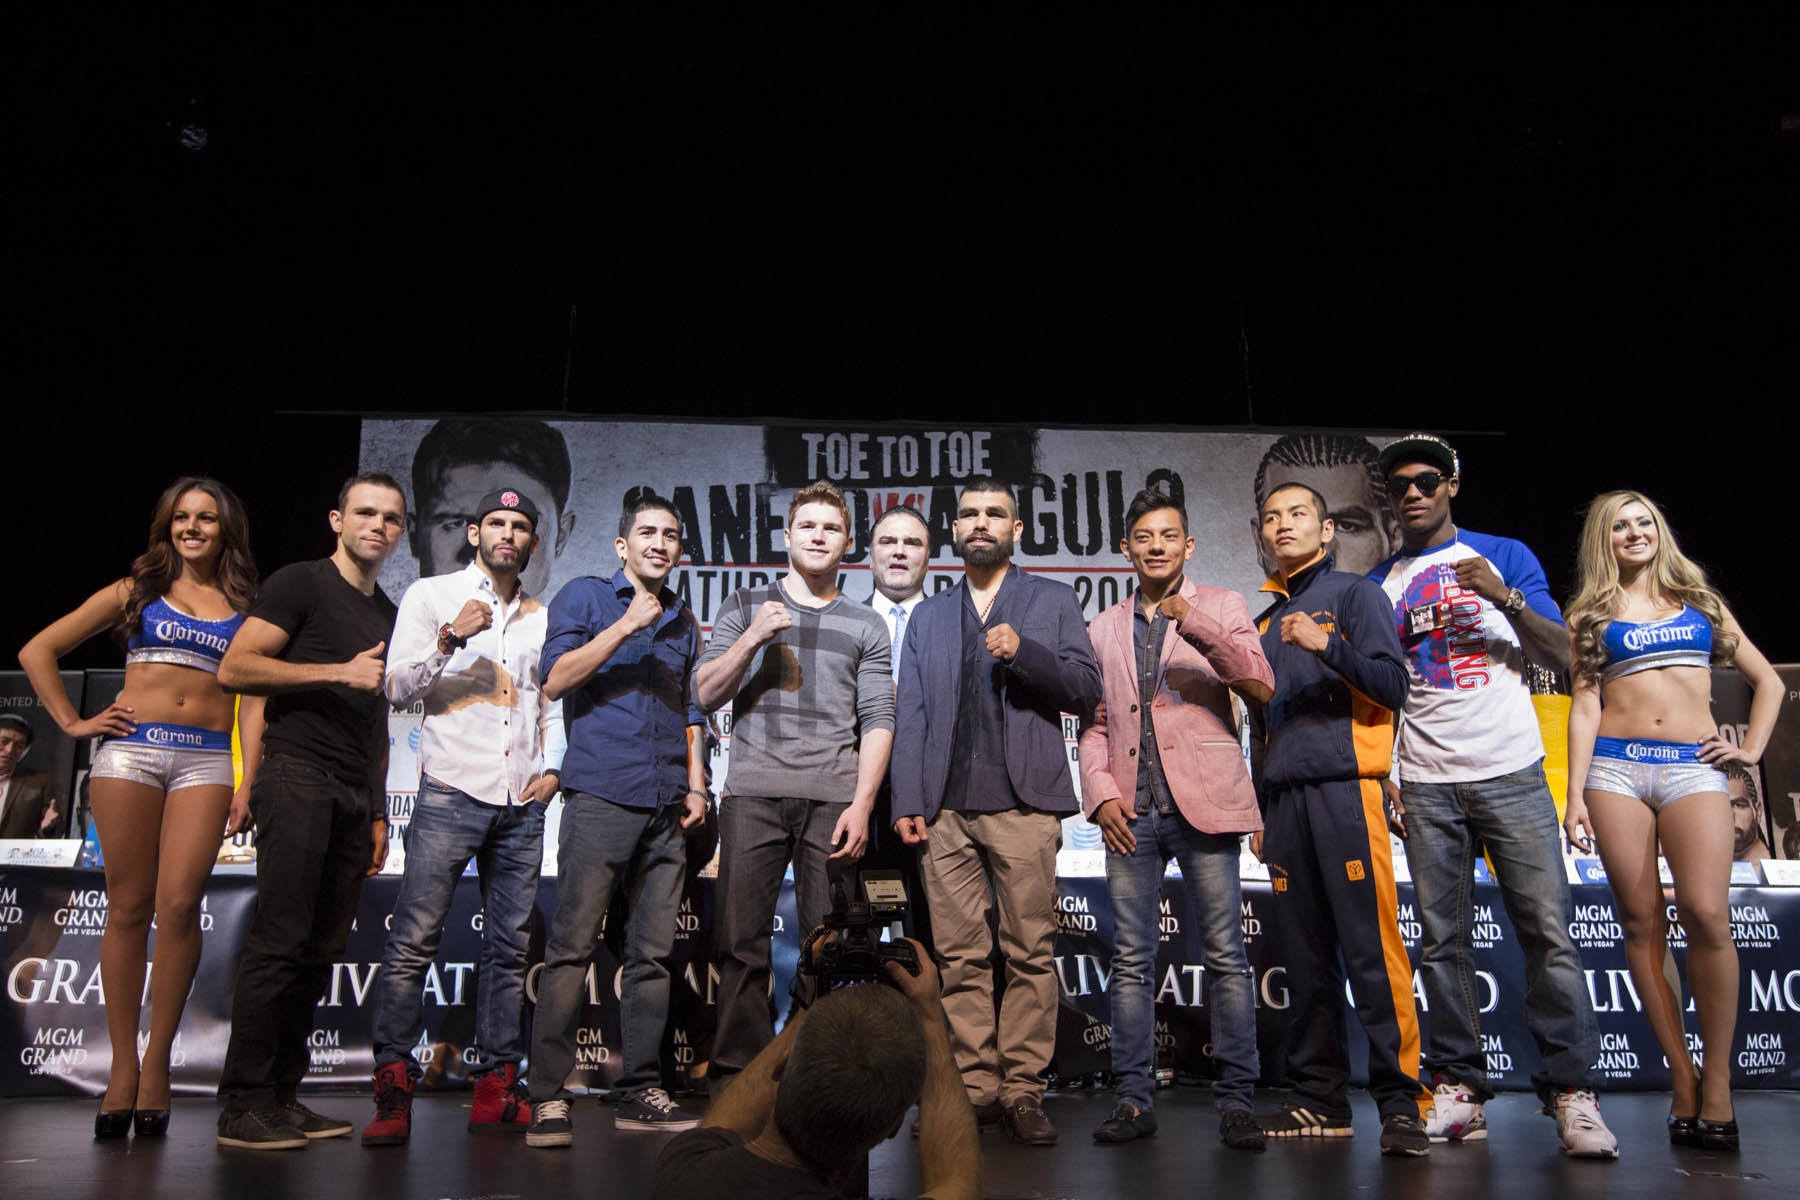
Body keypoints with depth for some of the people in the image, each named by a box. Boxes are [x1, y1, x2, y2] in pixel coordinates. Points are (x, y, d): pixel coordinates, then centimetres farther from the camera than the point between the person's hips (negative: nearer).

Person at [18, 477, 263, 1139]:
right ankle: (122, 1067, 8)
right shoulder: (136, 589, 14)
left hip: (205, 760, 0)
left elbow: (253, 700, 9)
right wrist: (72, 723, 7)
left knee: (178, 906, -11)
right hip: (130, 749, 0)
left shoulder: (245, 608, 15)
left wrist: (248, 786, 0)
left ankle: (157, 1062, 2)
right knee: (128, 907, 0)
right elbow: (37, 651, 15)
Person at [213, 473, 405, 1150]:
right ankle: (243, 1106, -4)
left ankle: (281, 1096, 12)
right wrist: (338, 672, -14)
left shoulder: (388, 617, 22)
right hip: (298, 774, -7)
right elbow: (234, 668, -9)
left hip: (355, 796, 7)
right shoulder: (300, 585, 2)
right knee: (279, 941, -10)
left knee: (321, 951, 5)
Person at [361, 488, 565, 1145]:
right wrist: (450, 638, -16)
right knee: (414, 939, -9)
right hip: (451, 794, -4)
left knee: (509, 948, 5)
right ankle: (393, 1089, -2)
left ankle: (497, 1088, 12)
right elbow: (397, 687, -2)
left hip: (522, 803, 4)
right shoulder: (430, 596, 7)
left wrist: (553, 768, 8)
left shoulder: (543, 616, 18)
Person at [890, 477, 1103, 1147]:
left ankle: (1022, 1090, 7)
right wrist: (906, 802, 4)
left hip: (1023, 804, -2)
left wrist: (1023, 652, -13)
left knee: (1030, 953, -2)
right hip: (945, 809, 3)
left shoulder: (1054, 601, 13)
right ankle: (976, 1087, 11)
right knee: (960, 957, 2)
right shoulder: (927, 617, 20)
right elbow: (911, 716, 14)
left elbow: (1087, 689, 3)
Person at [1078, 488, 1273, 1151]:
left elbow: (1261, 687, -8)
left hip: (1202, 802, -3)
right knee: (1131, 960, 4)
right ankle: (1132, 1099, 11)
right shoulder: (1104, 628, 17)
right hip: (1131, 811, 3)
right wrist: (1101, 793, 0)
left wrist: (1199, 628, -20)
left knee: (1226, 956, -1)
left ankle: (1235, 1101, 8)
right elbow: (1094, 724, 16)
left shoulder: (1221, 606, 7)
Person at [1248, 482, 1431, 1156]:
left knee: (1372, 951, -10)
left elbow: (1392, 685, -5)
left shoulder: (1355, 595, 7)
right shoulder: (1264, 625, 23)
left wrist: (1325, 645, -19)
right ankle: (1319, 1100, 13)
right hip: (1284, 798, 5)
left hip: (1344, 789, -5)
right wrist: (1258, 811, 20)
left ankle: (1402, 1102, -3)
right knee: (1305, 956, 6)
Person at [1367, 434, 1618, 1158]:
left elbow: (1563, 658, 2)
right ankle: (1459, 1090, 7)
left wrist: (1504, 597, -14)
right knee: (1442, 941, 2)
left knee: (1548, 930, -6)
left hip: (1512, 773, -1)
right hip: (1426, 785, 2)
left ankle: (1570, 1091, 1)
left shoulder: (1505, 557, 8)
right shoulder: (1377, 586, 12)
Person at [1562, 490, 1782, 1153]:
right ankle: (1683, 1078, 5)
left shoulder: (1699, 601, 18)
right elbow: (1584, 705, 7)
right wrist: (1576, 795, -1)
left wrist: (1752, 749, 8)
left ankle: (1716, 1083, -6)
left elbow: (1768, 680, 22)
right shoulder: (1590, 615, 14)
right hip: (1616, 767, 0)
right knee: (1642, 922, -3)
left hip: (1694, 768, 0)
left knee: (1707, 913, -16)